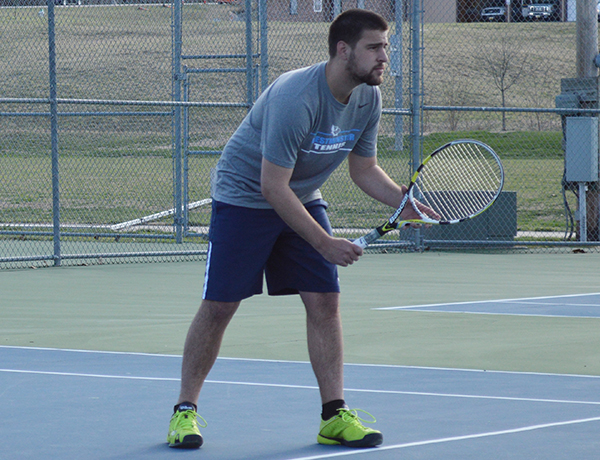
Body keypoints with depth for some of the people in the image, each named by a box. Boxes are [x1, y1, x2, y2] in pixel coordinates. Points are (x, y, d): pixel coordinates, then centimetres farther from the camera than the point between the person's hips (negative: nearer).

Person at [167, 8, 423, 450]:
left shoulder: (368, 99, -9)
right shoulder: (295, 99, -33)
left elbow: (364, 169, 4)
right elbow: (273, 188, -29)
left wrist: (404, 199, -16)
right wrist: (325, 242, -29)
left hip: (304, 199, 6)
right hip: (244, 195, -6)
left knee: (324, 301, -5)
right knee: (219, 305, -6)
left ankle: (335, 415, 0)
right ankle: (185, 410, 7)